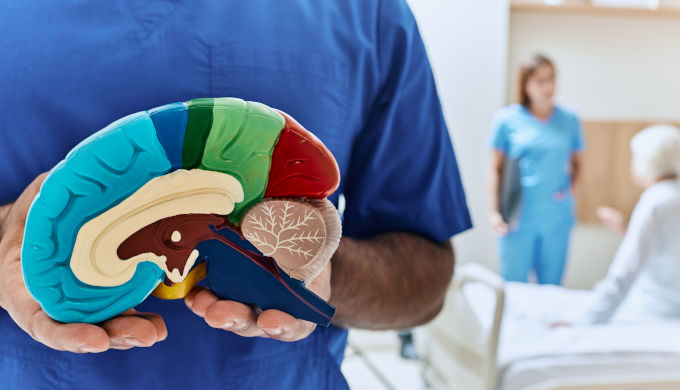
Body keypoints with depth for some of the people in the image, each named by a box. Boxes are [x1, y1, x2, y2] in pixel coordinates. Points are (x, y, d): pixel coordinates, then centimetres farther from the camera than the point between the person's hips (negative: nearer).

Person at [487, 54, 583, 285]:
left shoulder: (569, 120, 7)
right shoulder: (507, 119, -1)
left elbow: (576, 161, 17)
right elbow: (496, 169, 2)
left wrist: (570, 187, -3)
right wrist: (493, 212, -3)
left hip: (558, 218, 3)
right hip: (519, 218, -2)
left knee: (551, 288, 9)